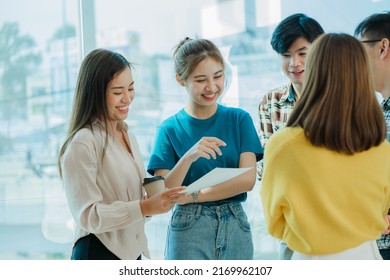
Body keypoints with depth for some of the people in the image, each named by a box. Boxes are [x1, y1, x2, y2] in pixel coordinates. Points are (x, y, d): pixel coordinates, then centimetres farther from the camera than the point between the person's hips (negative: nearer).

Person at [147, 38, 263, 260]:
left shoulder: (239, 120, 3)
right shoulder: (170, 129, 0)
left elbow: (248, 179, -5)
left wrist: (194, 195, -11)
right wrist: (188, 157, -23)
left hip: (236, 228, 2)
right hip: (189, 230, -2)